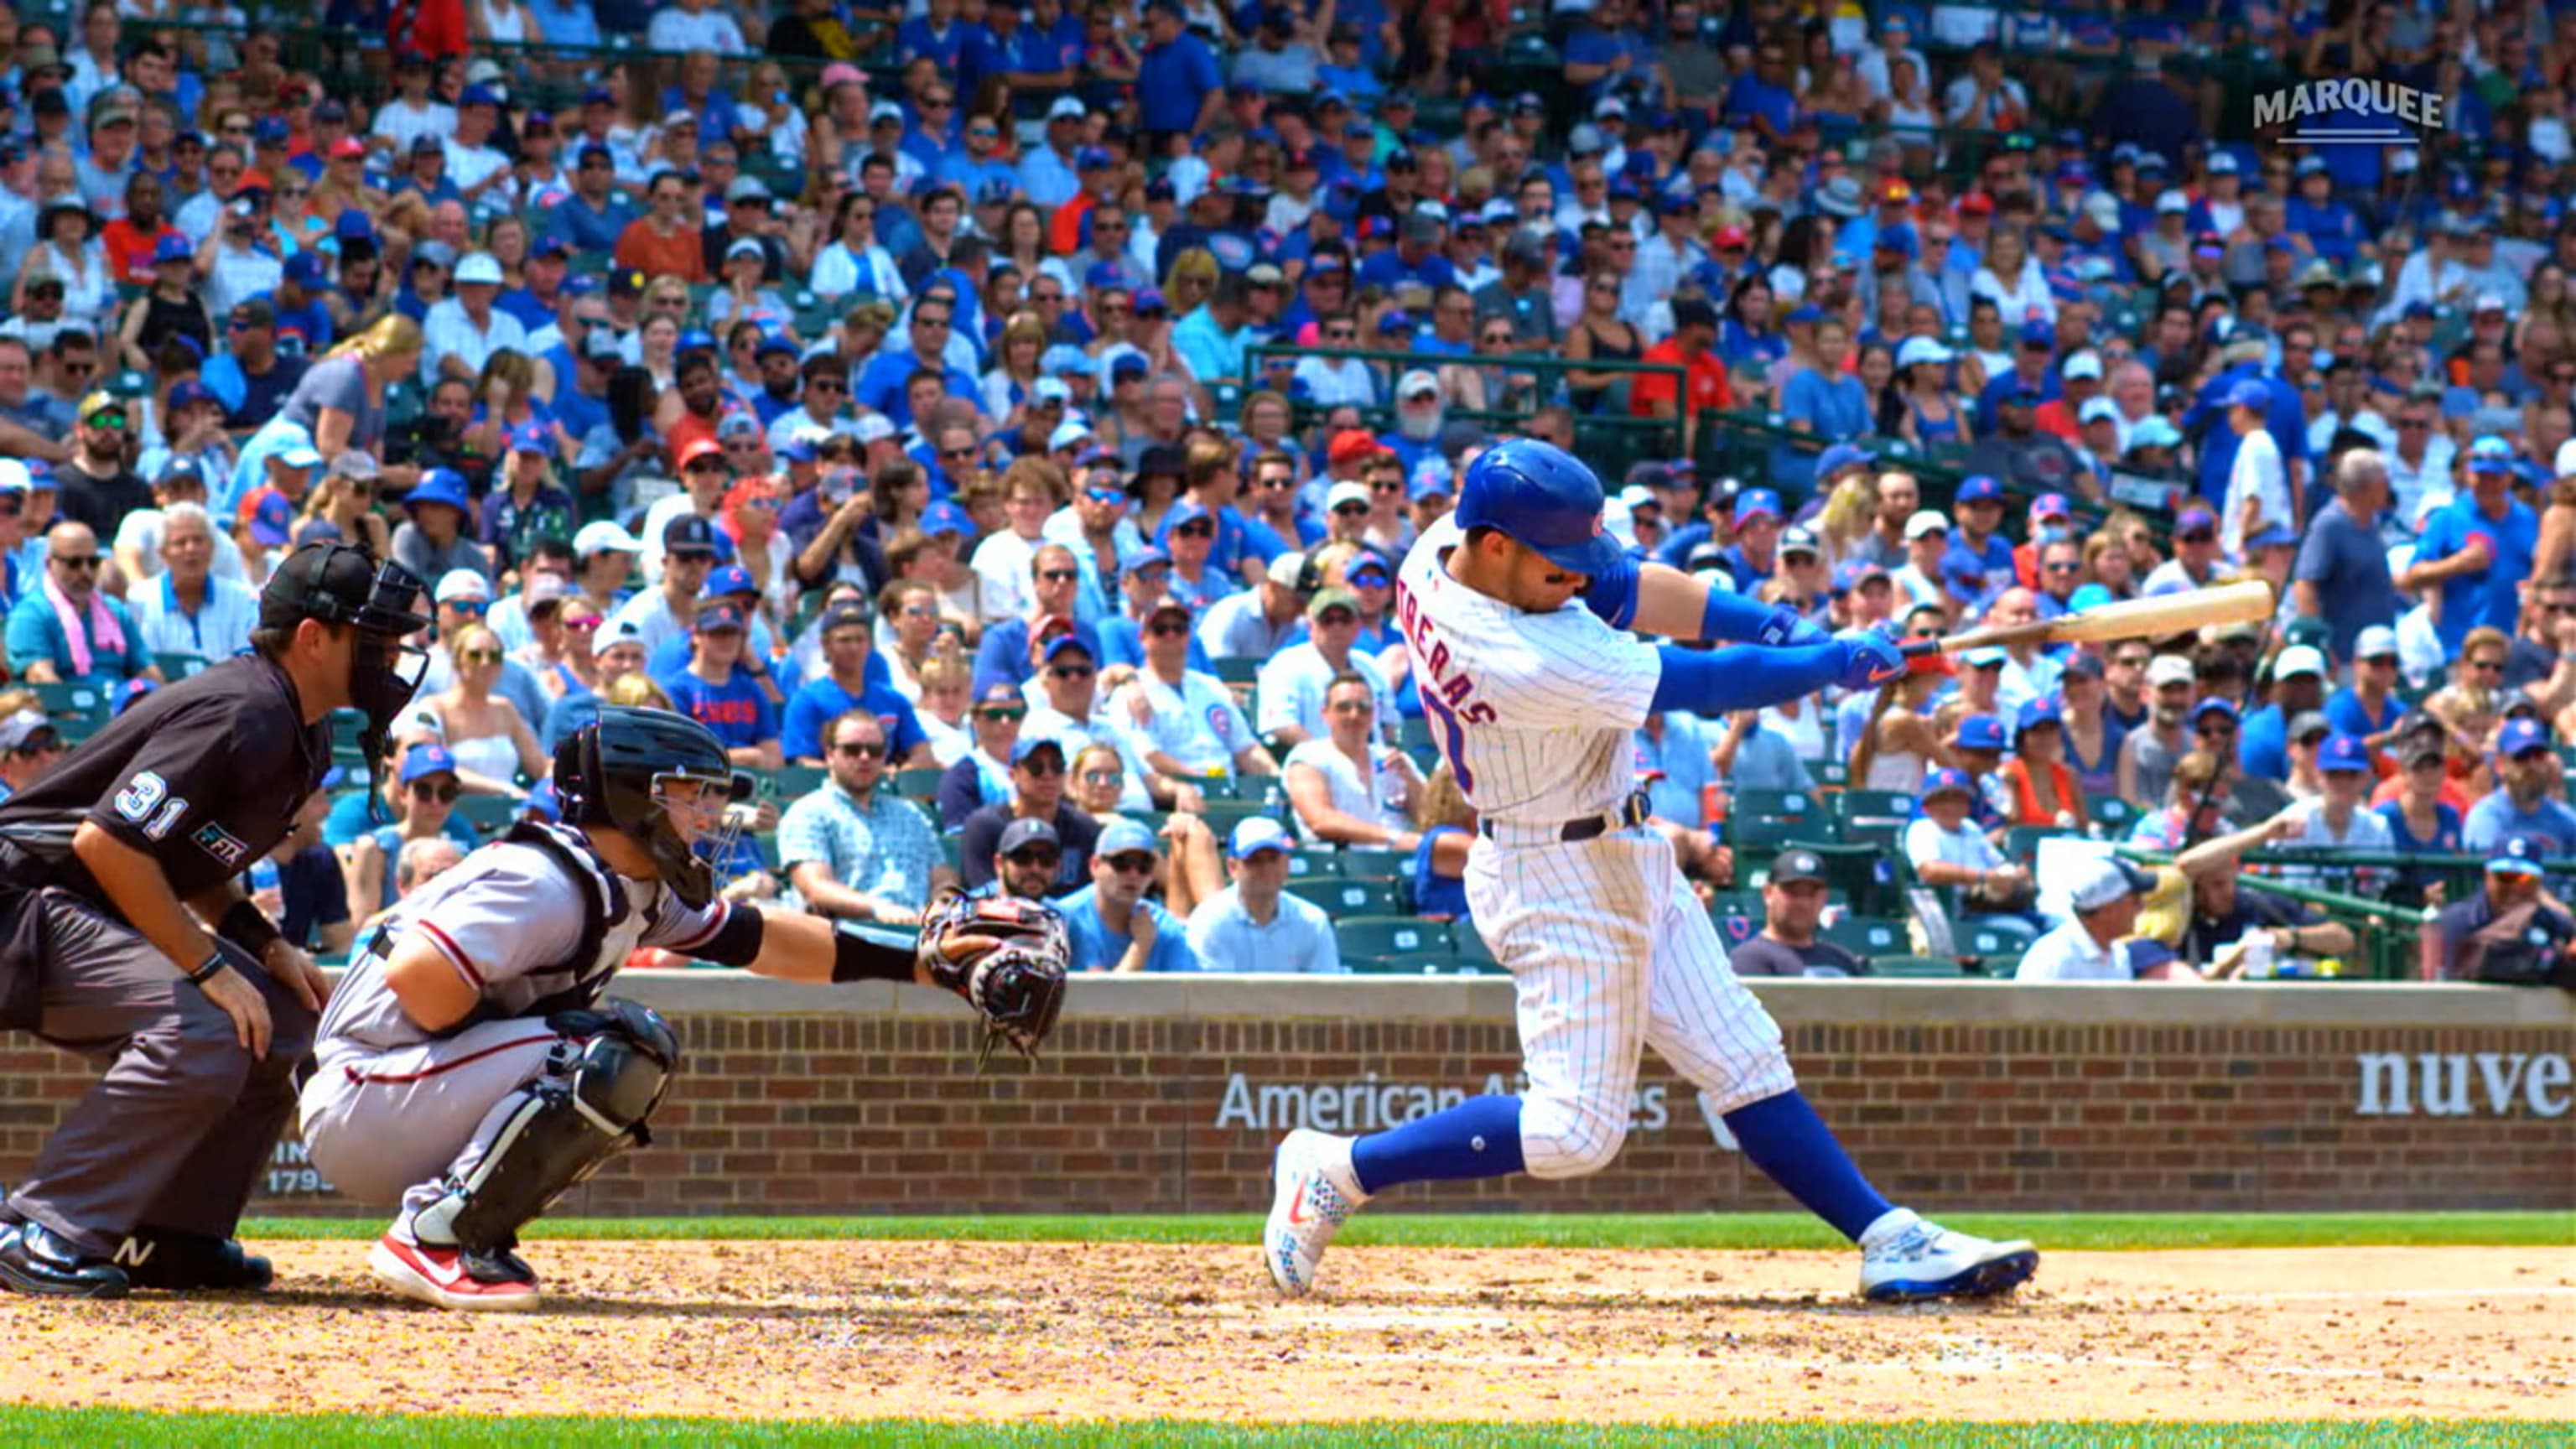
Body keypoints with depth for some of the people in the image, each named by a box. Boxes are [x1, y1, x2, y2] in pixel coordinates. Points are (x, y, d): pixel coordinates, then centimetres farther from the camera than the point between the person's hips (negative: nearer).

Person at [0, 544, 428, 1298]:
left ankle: (173, 1237, 13)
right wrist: (211, 966, -25)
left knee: (281, 1023, 9)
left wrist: (265, 945, 3)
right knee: (201, 1031, -28)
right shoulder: (242, 716, -23)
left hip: (100, 914, 11)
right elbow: (107, 840, -29)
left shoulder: (303, 733, 8)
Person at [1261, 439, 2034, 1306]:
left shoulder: (1440, 550, -7)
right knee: (1572, 1132, -7)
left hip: (1624, 860, 10)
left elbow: (1623, 589, 0)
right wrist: (1838, 662, -12)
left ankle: (1891, 1241, 12)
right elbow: (1705, 686, -23)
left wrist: (1776, 626, -9)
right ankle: (1340, 1170, 4)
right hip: (1561, 884, -10)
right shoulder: (1531, 662, -33)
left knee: (1745, 1064, 10)